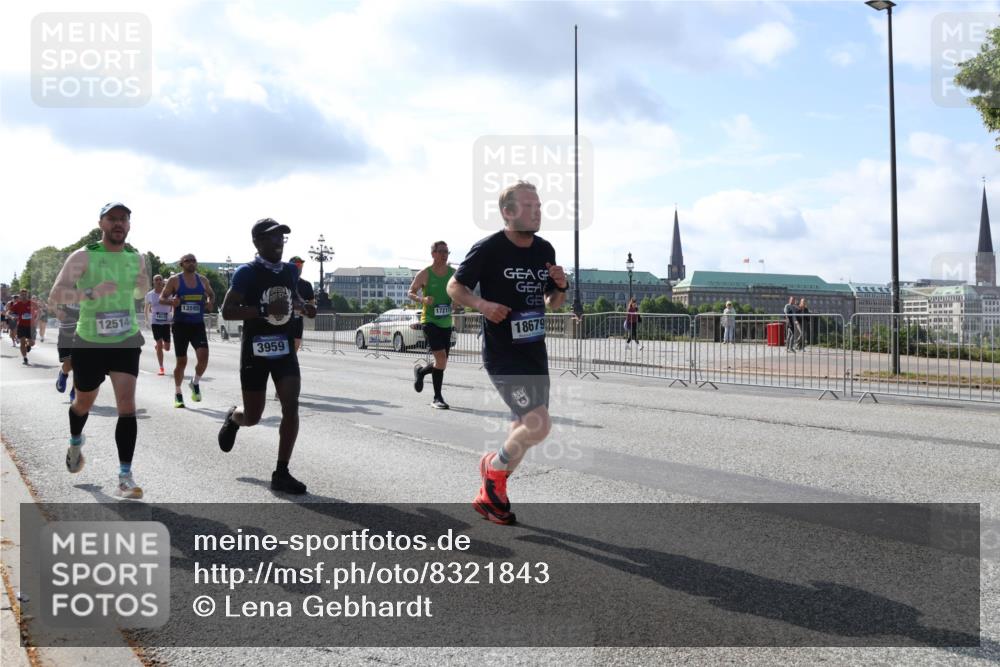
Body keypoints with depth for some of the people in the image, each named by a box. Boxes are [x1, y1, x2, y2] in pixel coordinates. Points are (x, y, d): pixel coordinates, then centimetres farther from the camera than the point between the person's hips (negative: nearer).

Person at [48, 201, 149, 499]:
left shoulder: (137, 259, 3)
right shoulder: (83, 256, -10)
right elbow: (56, 293, -18)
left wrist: (143, 285, -1)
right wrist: (91, 293, -33)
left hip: (126, 342, 2)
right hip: (89, 342, -1)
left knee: (126, 404, -12)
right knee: (84, 402, 17)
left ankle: (125, 476, -11)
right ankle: (75, 443, 51)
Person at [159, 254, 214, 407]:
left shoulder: (202, 280, 8)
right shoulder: (175, 280, -2)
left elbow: (211, 295, 22)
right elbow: (162, 298, 0)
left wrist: (210, 303, -1)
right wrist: (171, 301, -22)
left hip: (198, 324, 2)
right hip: (180, 325, -2)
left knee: (203, 355, -16)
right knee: (181, 361, 2)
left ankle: (195, 383, 11)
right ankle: (178, 393, 20)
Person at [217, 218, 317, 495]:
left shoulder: (290, 271, 8)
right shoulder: (247, 273, -10)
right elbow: (227, 311, -16)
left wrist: (304, 306, 7)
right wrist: (264, 310, -27)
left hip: (285, 350, 4)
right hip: (255, 350, -4)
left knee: (291, 408, -11)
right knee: (252, 417, 4)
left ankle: (281, 473, -3)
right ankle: (233, 417, 43)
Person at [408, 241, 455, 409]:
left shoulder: (453, 273, 6)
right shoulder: (424, 274, -6)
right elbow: (411, 292, 1)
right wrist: (422, 299, -19)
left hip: (446, 321, 6)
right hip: (429, 320, -6)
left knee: (442, 362, 10)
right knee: (441, 357, -18)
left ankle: (420, 370, 39)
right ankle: (437, 398, -3)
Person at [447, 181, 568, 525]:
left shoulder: (545, 250, 6)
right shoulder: (489, 248, -13)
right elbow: (454, 286, -3)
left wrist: (560, 287, -5)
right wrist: (483, 304, -21)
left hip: (535, 353, 7)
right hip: (502, 354, -7)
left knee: (523, 430, 14)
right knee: (539, 424, -18)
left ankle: (489, 496, 33)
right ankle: (494, 466, 12)